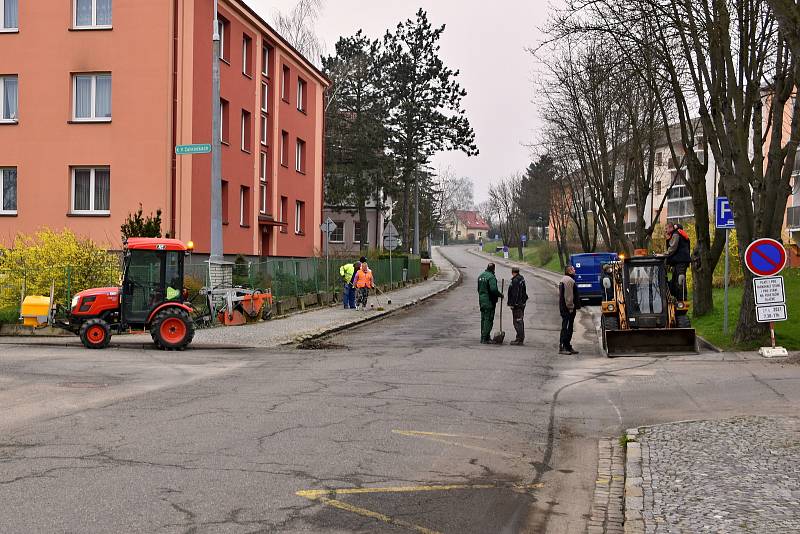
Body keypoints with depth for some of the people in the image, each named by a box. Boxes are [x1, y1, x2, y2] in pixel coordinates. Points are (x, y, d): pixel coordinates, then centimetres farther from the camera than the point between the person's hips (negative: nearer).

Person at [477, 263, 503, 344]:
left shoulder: (481, 276, 12)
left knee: (483, 319, 15)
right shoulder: (491, 277, -16)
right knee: (488, 319, -4)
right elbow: (494, 289, -25)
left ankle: (484, 337, 21)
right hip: (489, 301, -9)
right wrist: (500, 295, -10)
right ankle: (485, 338, -6)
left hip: (482, 300, 9)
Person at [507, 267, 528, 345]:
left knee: (517, 321, -8)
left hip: (517, 304, -10)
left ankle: (520, 339, -8)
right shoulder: (521, 279, 13)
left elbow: (515, 294, -21)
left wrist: (512, 304, -18)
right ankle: (521, 338, 22)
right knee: (520, 321, 15)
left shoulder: (515, 280, -17)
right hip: (522, 303, 10)